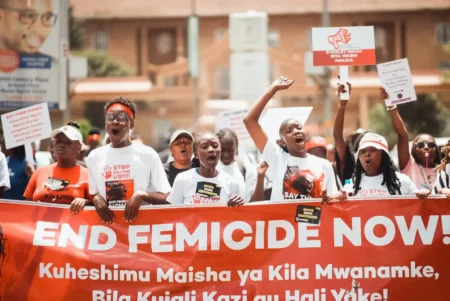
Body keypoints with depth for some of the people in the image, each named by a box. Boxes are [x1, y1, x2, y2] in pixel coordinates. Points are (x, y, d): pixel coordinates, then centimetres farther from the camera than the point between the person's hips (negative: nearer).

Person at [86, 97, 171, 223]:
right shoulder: (94, 157, 9)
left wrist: (142, 195, -18)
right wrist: (96, 199, -7)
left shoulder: (147, 155, 0)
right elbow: (93, 195, 15)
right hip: (106, 224, 2)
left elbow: (166, 198, -2)